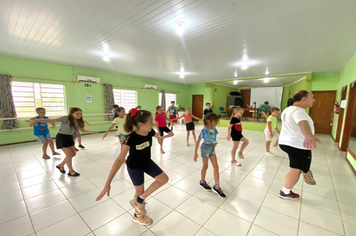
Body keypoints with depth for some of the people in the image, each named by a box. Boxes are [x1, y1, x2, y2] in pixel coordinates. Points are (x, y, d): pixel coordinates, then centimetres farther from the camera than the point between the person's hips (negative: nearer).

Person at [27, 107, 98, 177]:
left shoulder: (77, 121, 0)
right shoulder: (66, 118, -20)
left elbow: (83, 130, 9)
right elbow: (52, 120, -29)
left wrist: (92, 132, -2)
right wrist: (36, 120, -39)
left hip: (70, 137, 7)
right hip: (61, 137, -7)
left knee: (73, 154, 13)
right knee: (69, 155, -4)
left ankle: (61, 165, 36)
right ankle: (71, 171, 14)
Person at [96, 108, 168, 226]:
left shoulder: (150, 132, -21)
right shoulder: (131, 138, -36)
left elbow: (156, 134, 7)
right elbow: (120, 160, -41)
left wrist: (159, 137, 29)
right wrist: (107, 183, -45)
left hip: (147, 162, 6)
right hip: (134, 167, -5)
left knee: (164, 179, 1)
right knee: (140, 190, 11)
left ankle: (139, 200, 16)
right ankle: (137, 216, 44)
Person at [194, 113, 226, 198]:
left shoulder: (214, 129, -3)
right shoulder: (204, 130, -22)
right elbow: (198, 141, -18)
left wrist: (215, 142, 4)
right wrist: (195, 153, -17)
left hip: (212, 148, 6)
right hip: (205, 148, -6)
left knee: (216, 166, 6)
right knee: (205, 166, 11)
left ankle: (217, 186, 18)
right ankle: (202, 182, 35)